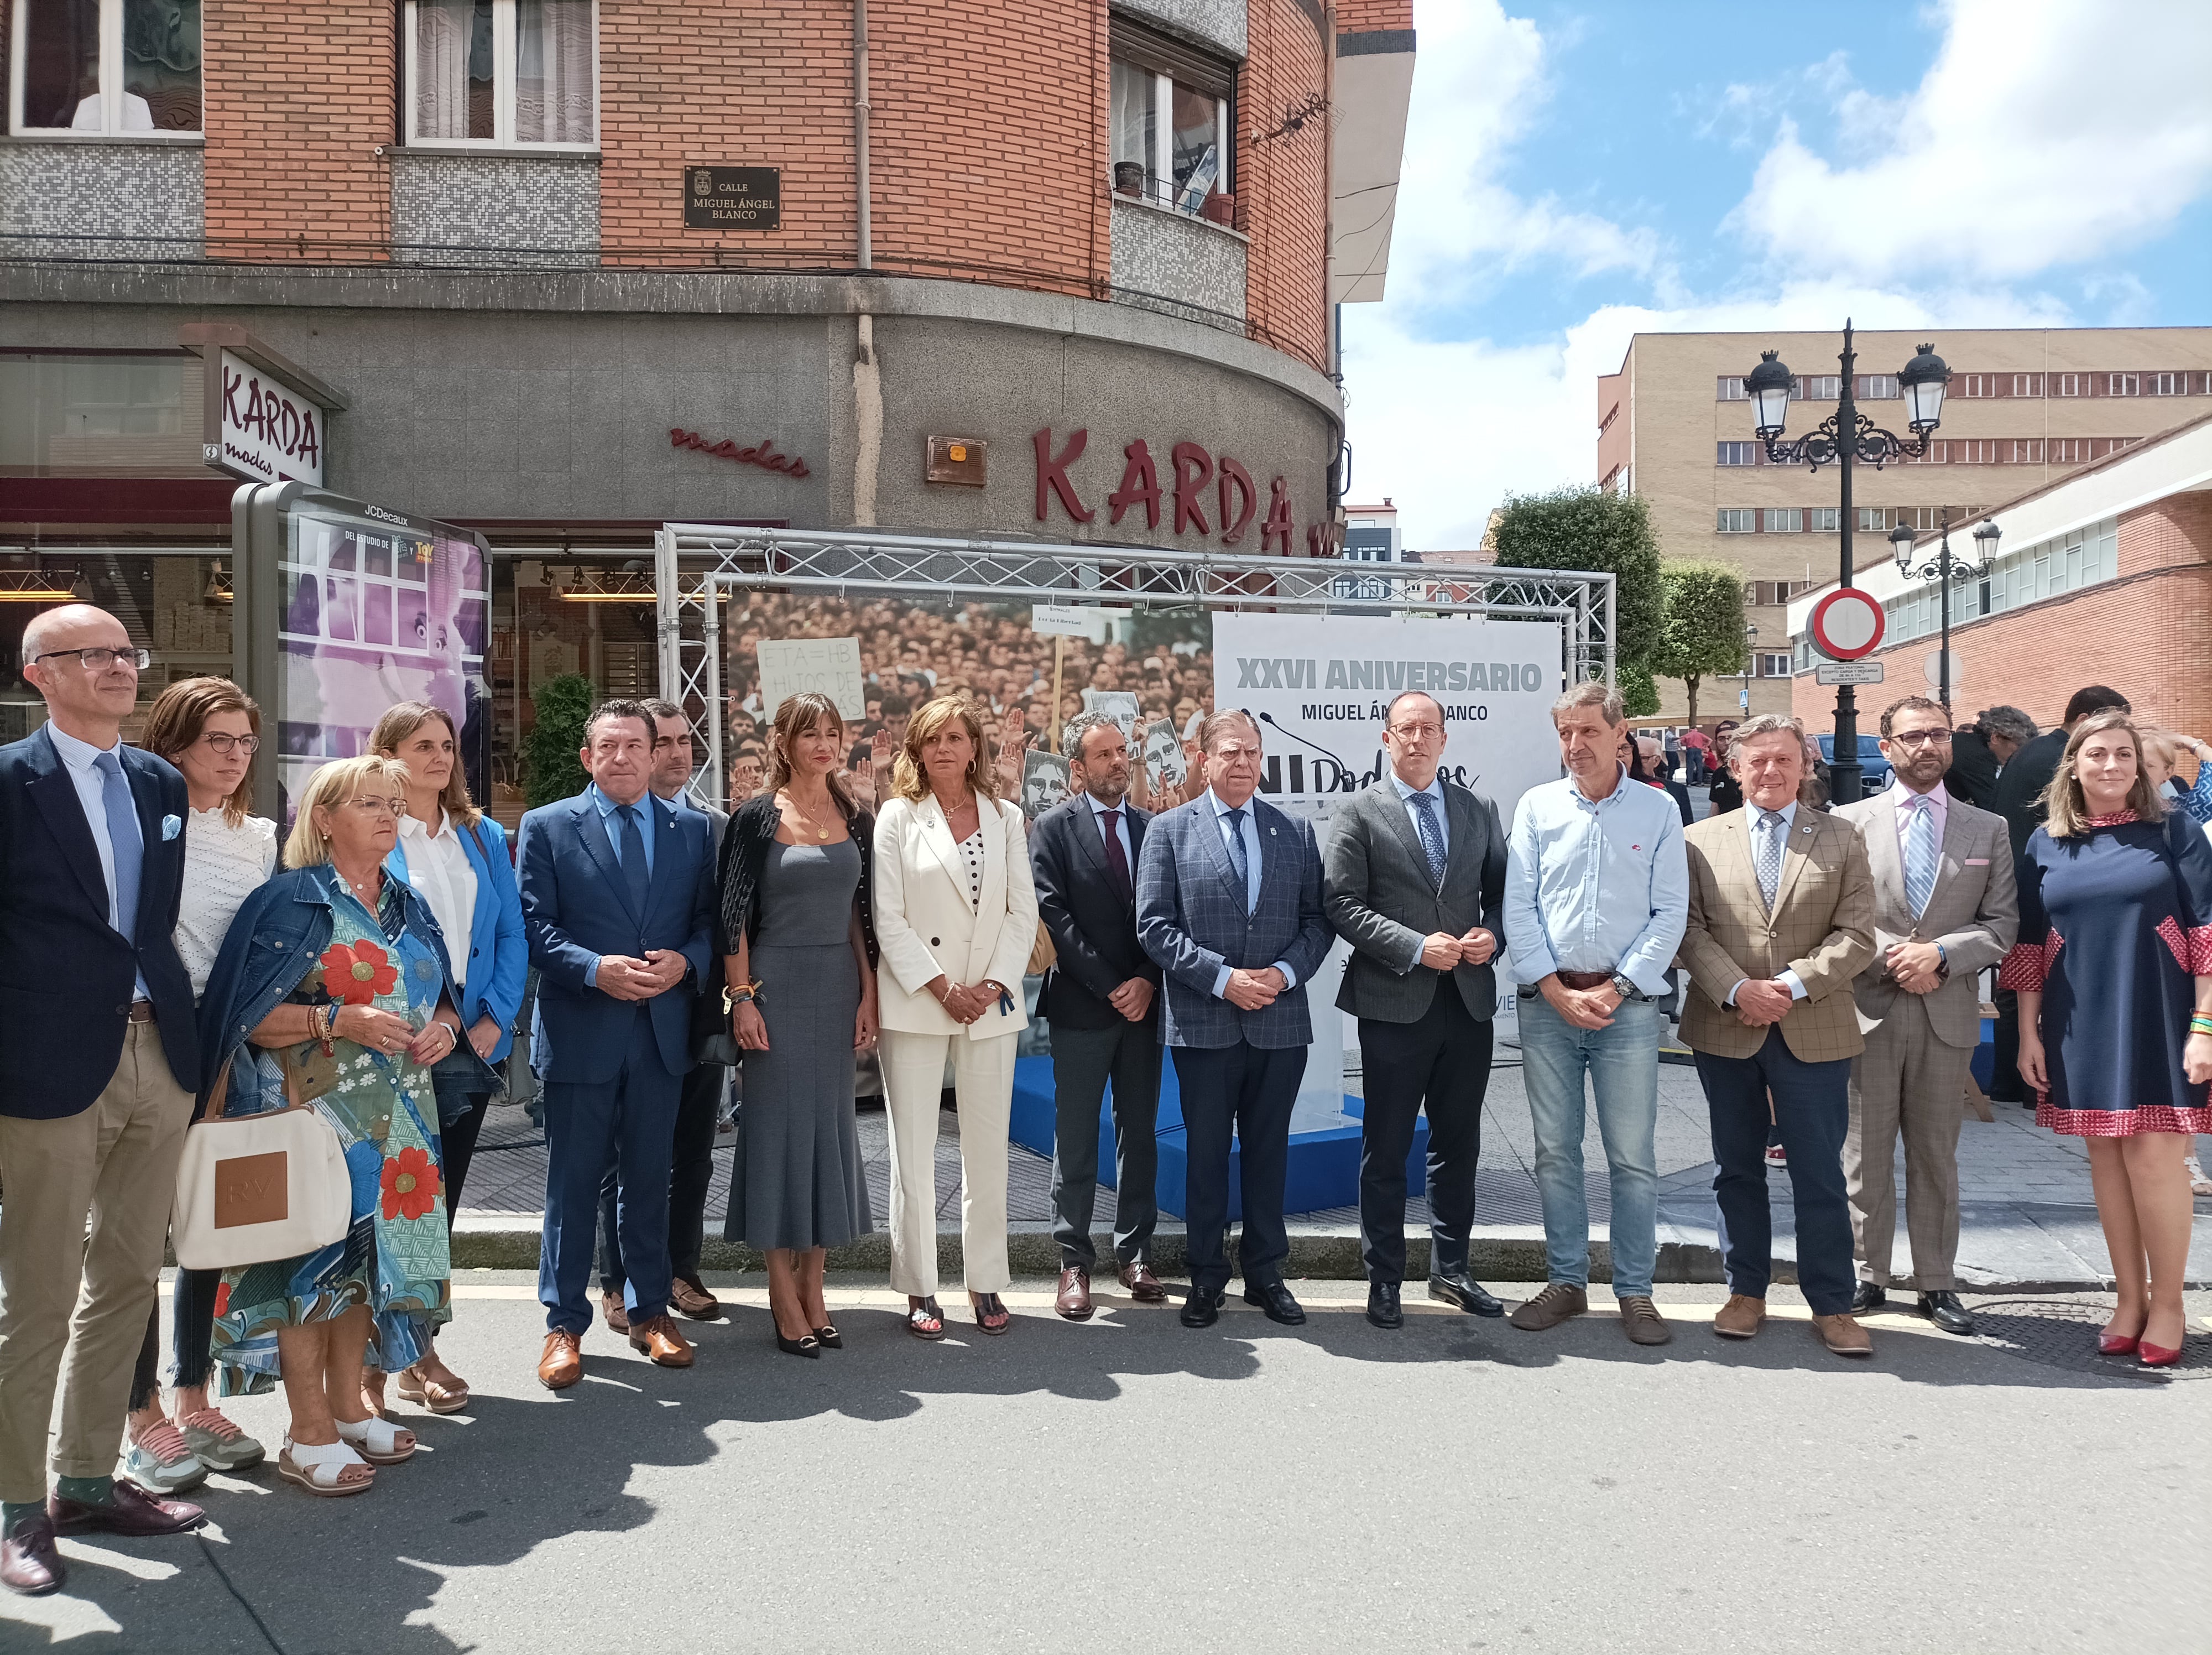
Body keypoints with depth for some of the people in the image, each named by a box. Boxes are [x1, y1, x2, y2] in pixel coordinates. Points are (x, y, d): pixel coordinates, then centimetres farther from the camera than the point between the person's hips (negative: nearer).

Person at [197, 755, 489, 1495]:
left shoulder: (409, 905, 14)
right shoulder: (293, 900, -6)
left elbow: (442, 996, 20)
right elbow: (246, 1015, -11)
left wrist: (441, 1027, -2)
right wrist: (340, 1021, -21)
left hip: (397, 1113, 6)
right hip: (317, 1108, -6)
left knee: (373, 1247, 9)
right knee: (314, 1249, -4)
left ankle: (347, 1404, 23)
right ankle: (308, 1435, 5)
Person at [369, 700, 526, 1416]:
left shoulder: (484, 836, 10)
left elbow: (512, 935, 8)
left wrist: (496, 1017, -4)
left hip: (470, 1043, 5)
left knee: (440, 1198, 12)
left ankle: (419, 1349, 24)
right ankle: (381, 1355, 14)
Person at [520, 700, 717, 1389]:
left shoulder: (692, 829, 9)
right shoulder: (547, 827, 2)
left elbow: (709, 919, 8)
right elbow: (536, 925, -5)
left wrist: (685, 961, -12)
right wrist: (595, 969, -19)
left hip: (663, 1028, 2)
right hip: (580, 1028, -2)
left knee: (649, 1177, 12)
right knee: (573, 1181, 5)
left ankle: (649, 1311, 26)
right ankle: (565, 1324, 17)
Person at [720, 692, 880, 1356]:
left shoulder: (856, 821, 8)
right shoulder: (757, 818, -5)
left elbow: (863, 913, 9)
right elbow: (733, 914, -7)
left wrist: (868, 992, 3)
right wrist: (742, 997, -12)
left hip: (839, 985, 4)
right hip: (776, 983, -4)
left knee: (829, 1124, 8)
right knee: (778, 1123, 0)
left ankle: (813, 1288, 18)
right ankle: (784, 1294, 10)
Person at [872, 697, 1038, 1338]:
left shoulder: (1006, 818, 10)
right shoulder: (898, 816, 2)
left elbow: (1024, 910, 6)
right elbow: (887, 916, -4)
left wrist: (992, 986, -6)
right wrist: (941, 987, -10)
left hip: (992, 1003, 2)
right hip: (916, 1003, -2)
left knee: (988, 1148, 7)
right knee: (914, 1152, 1)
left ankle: (986, 1283, 18)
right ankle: (920, 1290, 12)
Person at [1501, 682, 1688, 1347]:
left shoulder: (1658, 810, 4)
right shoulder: (1537, 806, 6)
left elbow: (1670, 913, 0)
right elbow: (1518, 908, 2)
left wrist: (1615, 990, -8)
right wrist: (1556, 990, -6)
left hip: (1628, 1005, -1)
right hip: (1547, 1002, 2)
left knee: (1633, 1158, 1)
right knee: (1555, 1153, 8)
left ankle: (1635, 1292, 13)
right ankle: (1566, 1282, 20)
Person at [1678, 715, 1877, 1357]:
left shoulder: (1841, 839, 5)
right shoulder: (1700, 841, 6)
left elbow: (1857, 934, -2)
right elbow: (1691, 930, 0)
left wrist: (1794, 984, -14)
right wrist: (1738, 990, -14)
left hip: (1814, 1032, -1)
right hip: (1725, 1031, 1)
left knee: (1820, 1175, 3)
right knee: (1737, 1169, 11)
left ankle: (1831, 1305, 15)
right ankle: (1745, 1292, 23)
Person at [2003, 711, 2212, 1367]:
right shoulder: (2045, 844, 6)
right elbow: (2027, 945, 7)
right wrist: (2028, 1032, 4)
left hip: (2157, 1020, -2)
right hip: (2080, 1027, 3)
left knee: (2154, 1158, -4)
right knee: (2106, 1158, 8)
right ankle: (2130, 1299, 19)